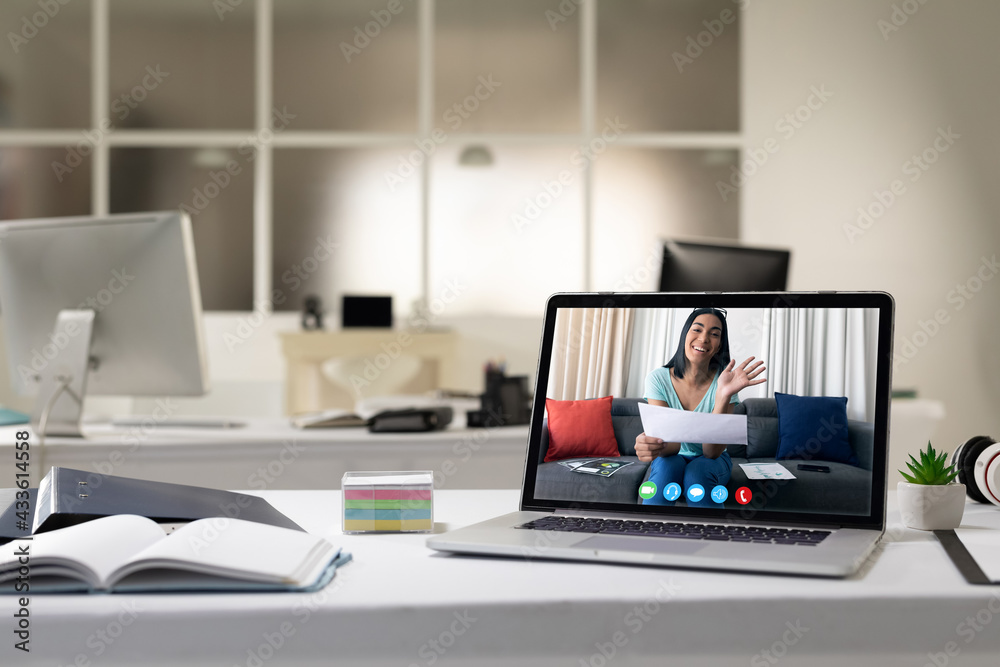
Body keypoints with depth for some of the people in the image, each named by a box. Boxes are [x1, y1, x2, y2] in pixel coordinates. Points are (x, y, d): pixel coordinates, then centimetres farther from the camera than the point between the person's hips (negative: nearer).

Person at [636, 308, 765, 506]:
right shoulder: (658, 378, -13)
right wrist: (652, 444, -50)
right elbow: (670, 443, -23)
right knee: (666, 465, -33)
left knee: (698, 471, -33)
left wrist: (723, 395, -37)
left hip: (713, 462, 0)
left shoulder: (723, 380, -16)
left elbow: (712, 451, -24)